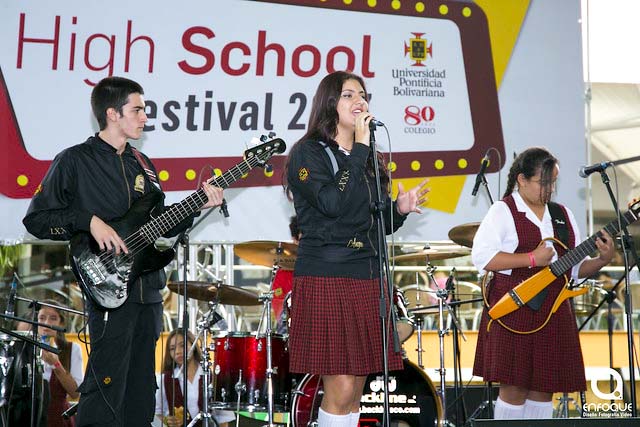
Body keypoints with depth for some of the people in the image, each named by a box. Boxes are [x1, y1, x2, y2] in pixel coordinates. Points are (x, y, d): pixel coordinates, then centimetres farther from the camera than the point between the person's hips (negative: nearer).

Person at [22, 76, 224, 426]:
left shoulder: (142, 164, 16)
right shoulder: (75, 161, -5)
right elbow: (36, 218, -6)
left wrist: (199, 205, 5)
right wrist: (89, 221, -18)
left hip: (148, 289, 7)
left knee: (140, 394, 12)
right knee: (105, 395, -8)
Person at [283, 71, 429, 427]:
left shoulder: (371, 160, 17)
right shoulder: (308, 153, -2)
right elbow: (332, 203, -19)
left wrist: (400, 209, -1)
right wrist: (359, 149, -13)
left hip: (367, 278, 7)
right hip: (325, 278, -6)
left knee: (356, 391, 8)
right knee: (341, 389, -8)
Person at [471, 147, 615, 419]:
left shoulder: (562, 215, 15)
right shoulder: (503, 211, -4)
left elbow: (576, 268, 17)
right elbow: (481, 256, -16)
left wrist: (602, 260, -3)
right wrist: (532, 259, -16)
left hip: (553, 310, 6)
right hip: (514, 309, -6)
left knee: (544, 387, 7)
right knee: (515, 387, -5)